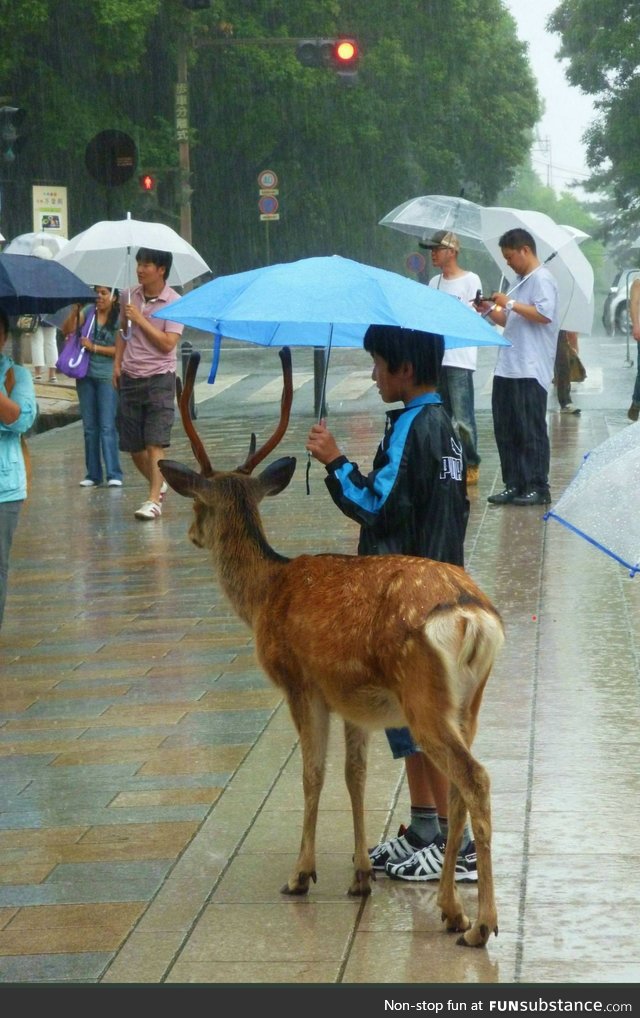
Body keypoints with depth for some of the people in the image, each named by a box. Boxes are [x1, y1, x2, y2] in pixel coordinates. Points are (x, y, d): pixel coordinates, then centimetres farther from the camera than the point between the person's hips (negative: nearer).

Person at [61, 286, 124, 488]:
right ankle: (92, 474, 14)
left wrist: (94, 347, -13)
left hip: (108, 378, -5)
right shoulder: (89, 311, 6)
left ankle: (114, 475, -9)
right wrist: (75, 310, -12)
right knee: (89, 428, 8)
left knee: (107, 427, -9)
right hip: (86, 375, 5)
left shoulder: (120, 319, -5)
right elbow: (67, 330, 1)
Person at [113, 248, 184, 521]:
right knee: (133, 445, 9)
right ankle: (158, 484, 32)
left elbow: (167, 343, -18)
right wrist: (117, 363, 10)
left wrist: (140, 319, -19)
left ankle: (154, 500, -12)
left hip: (159, 378, -6)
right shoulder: (131, 296, 6)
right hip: (130, 378, 6)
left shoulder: (174, 302, -10)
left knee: (155, 444, -12)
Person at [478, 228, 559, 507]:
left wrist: (510, 303, -16)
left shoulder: (541, 280, -8)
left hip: (530, 371, -10)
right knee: (505, 430, 9)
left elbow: (544, 314, -22)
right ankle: (514, 485, 14)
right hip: (507, 369, 10)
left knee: (531, 431, -6)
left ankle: (538, 488, -1)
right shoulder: (522, 282, 21)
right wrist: (491, 311, 10)